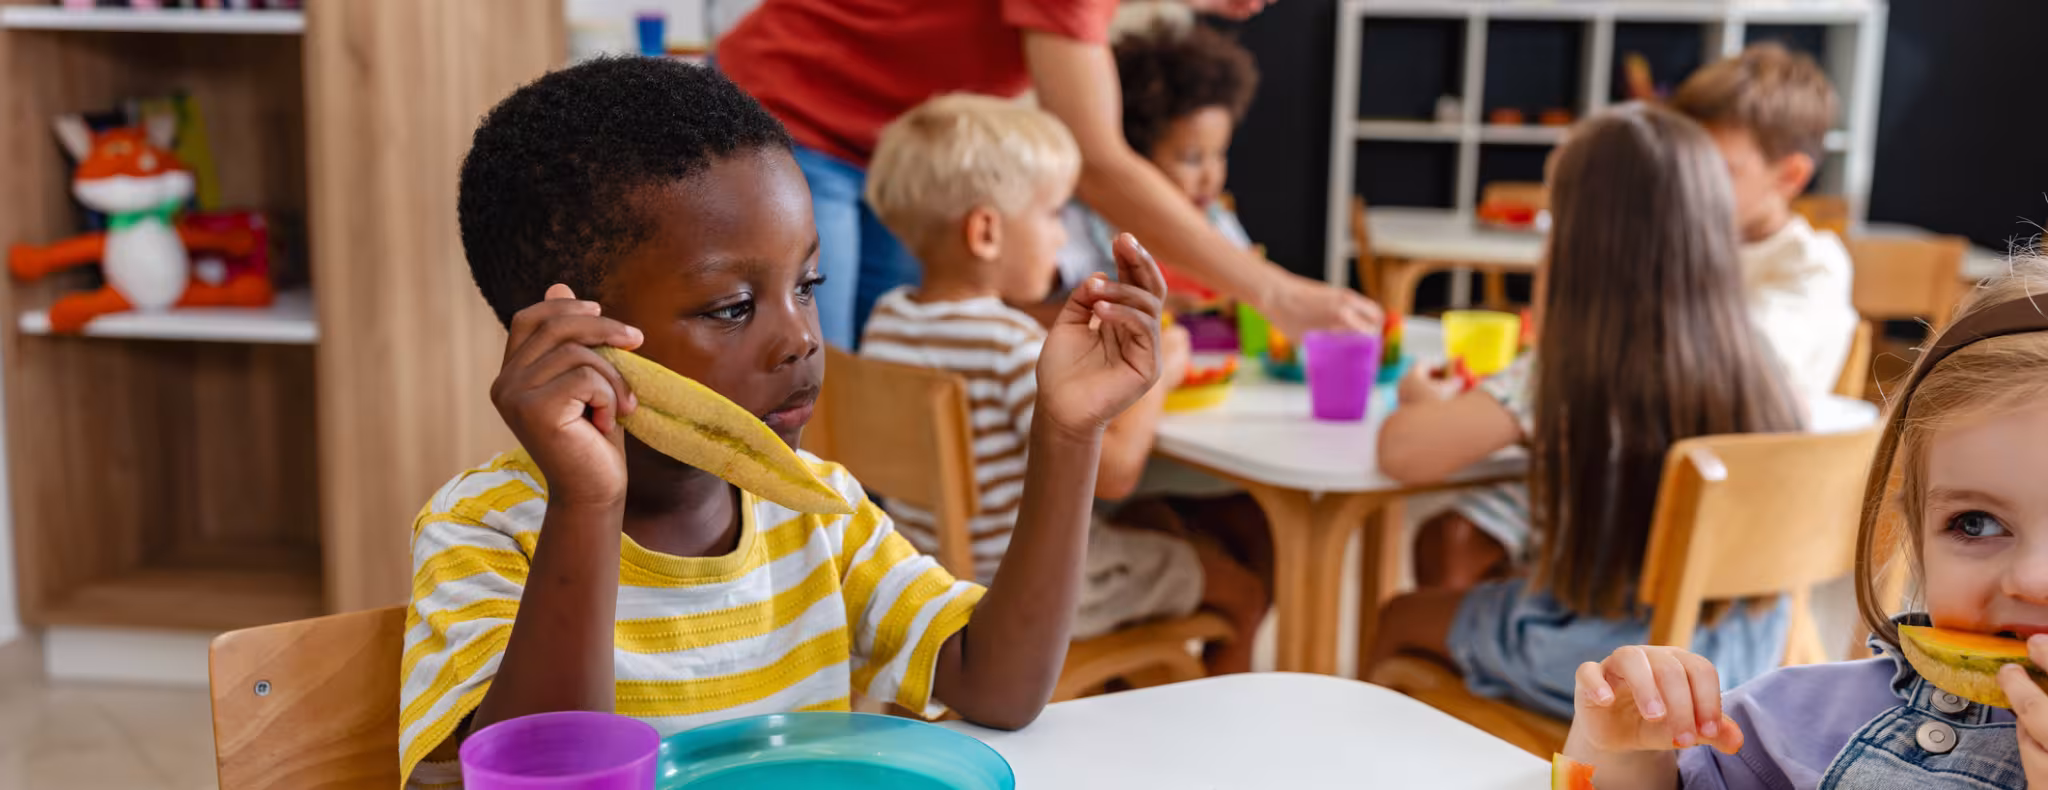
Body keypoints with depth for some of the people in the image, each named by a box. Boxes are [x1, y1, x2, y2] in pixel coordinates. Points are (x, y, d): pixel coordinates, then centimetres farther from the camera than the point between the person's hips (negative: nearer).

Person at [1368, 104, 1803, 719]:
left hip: (1597, 666, -5)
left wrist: (1430, 402, 1)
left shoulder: (1561, 377, -22)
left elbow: (1402, 453, -24)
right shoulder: (1752, 369, -8)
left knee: (1402, 617, 22)